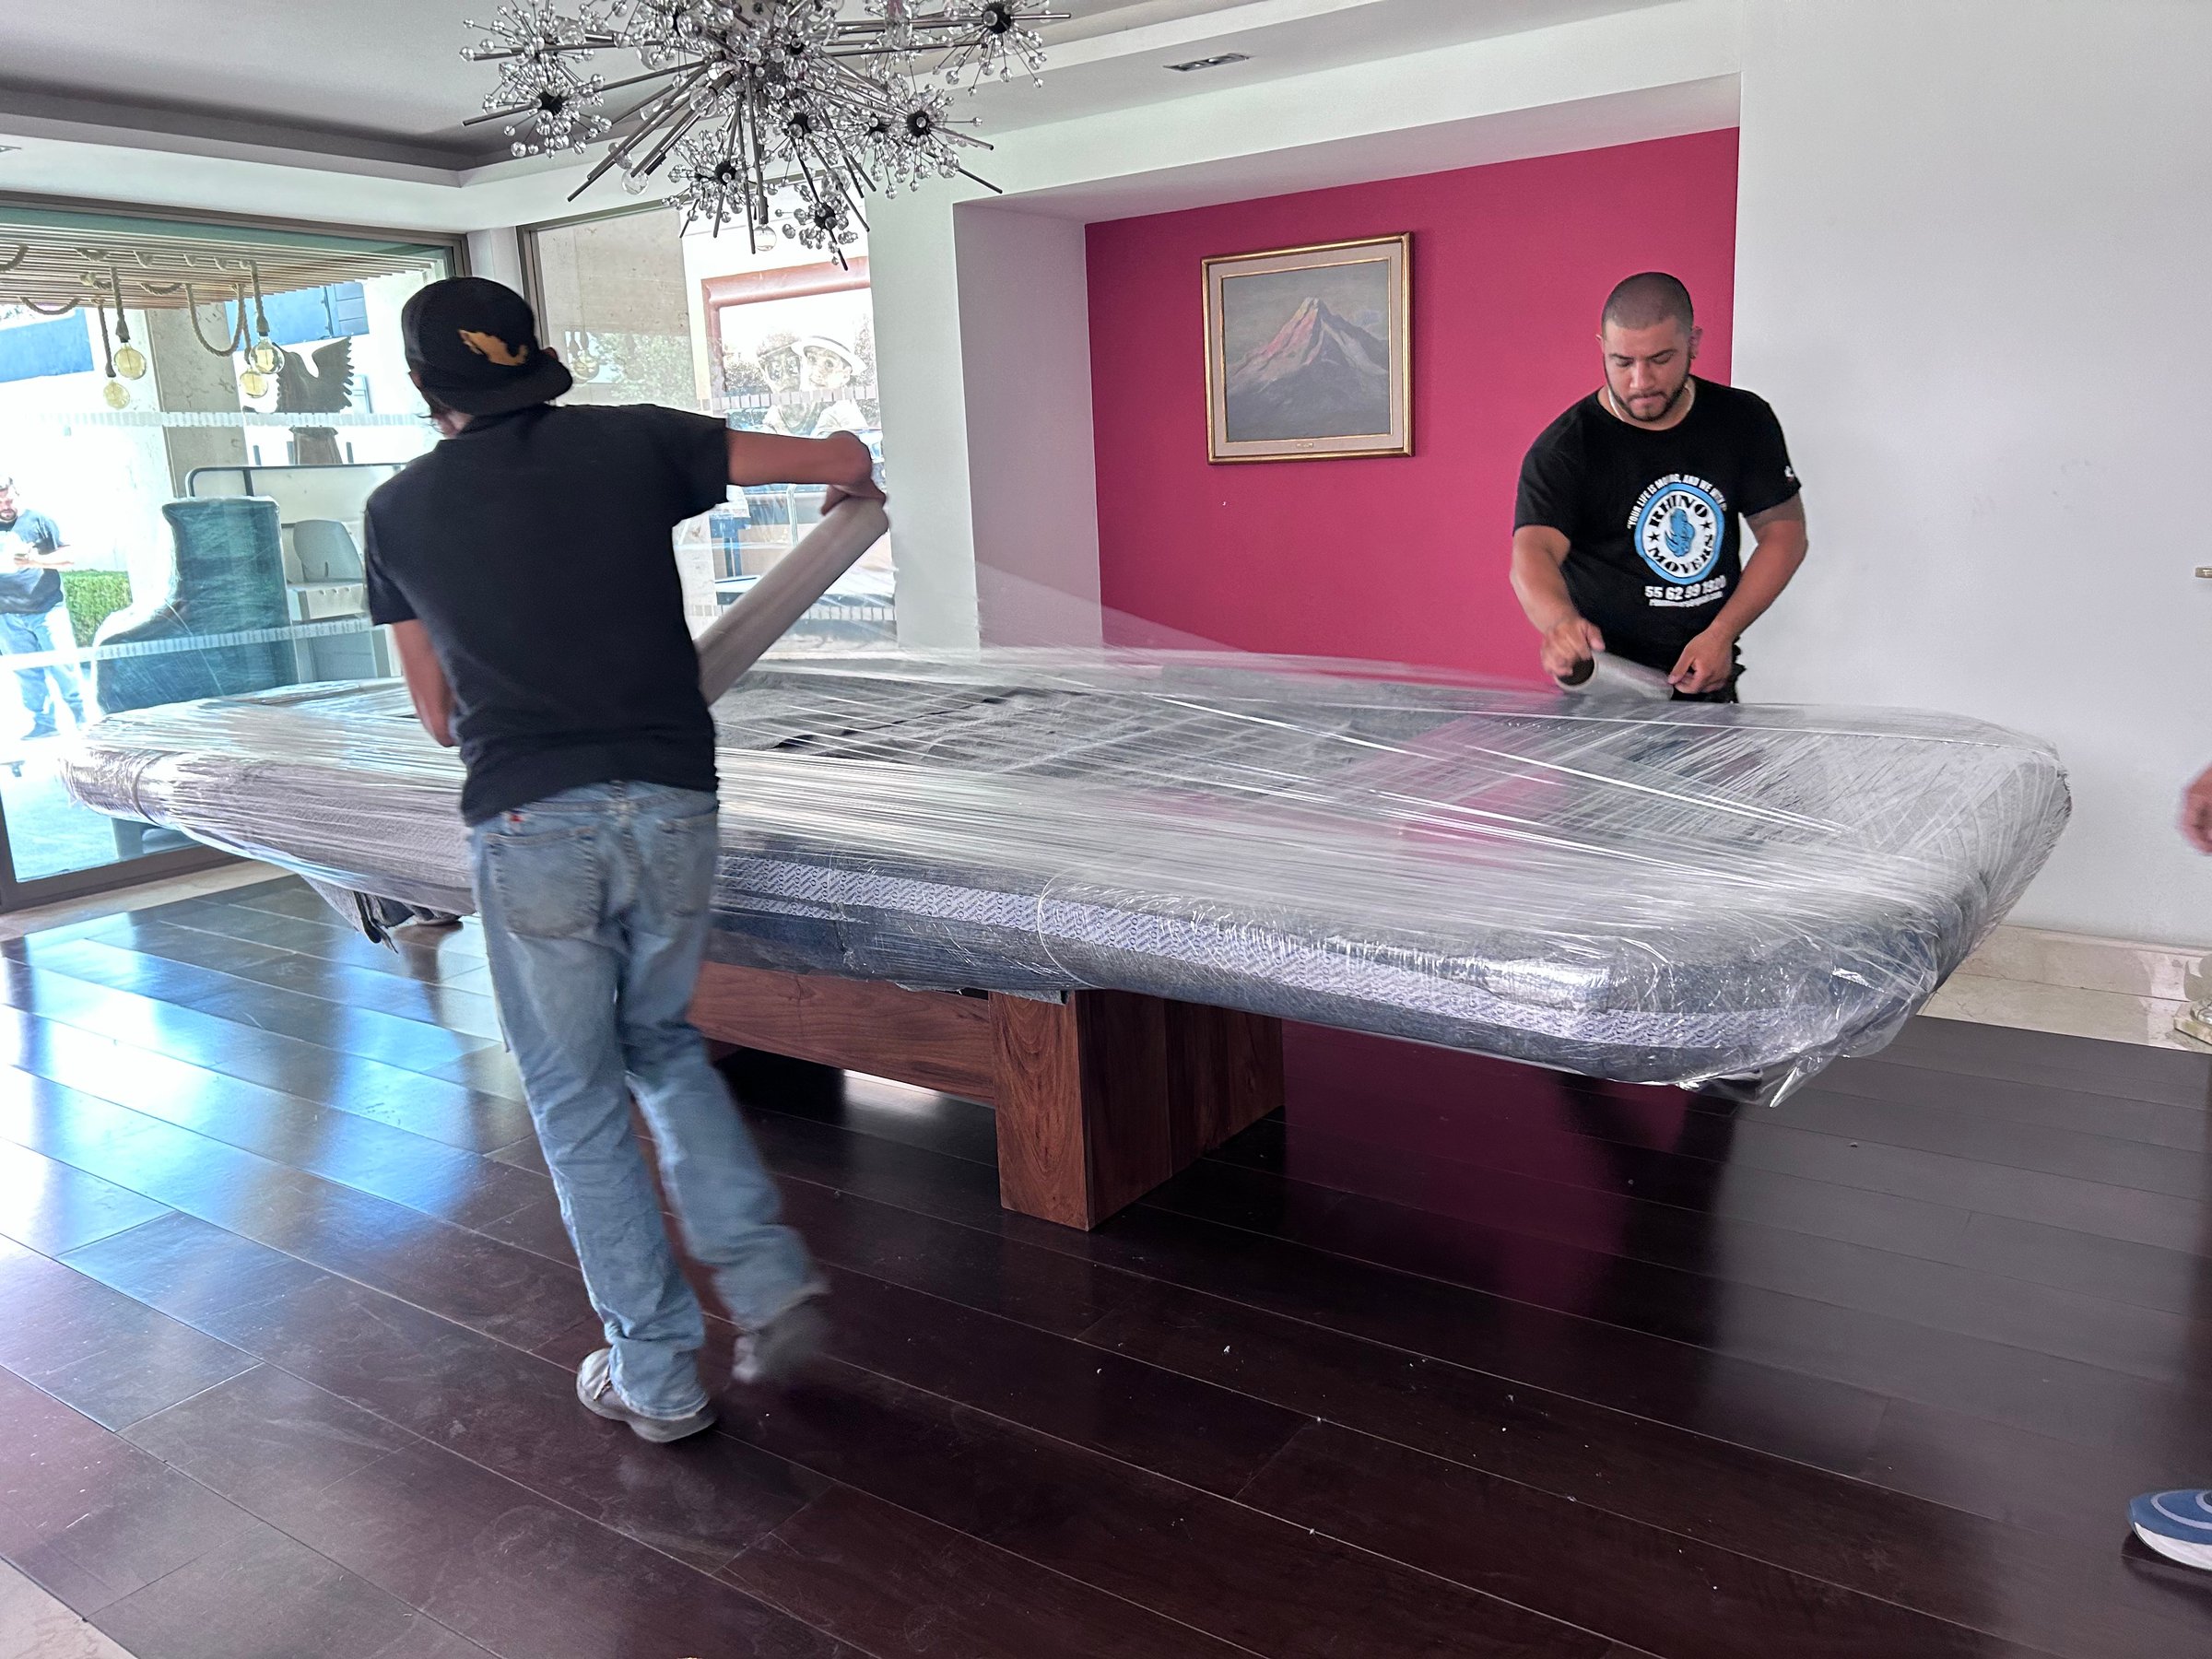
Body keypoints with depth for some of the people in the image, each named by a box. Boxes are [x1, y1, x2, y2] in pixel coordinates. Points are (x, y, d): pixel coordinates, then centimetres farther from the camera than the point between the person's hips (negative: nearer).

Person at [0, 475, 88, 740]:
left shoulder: (39, 521, 0)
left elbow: (68, 557, -3)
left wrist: (36, 560, -16)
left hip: (47, 610, -3)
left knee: (63, 666, -3)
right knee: (27, 675, 5)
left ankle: (82, 716, 7)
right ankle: (43, 723, 11)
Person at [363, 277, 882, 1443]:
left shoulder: (400, 509, 9)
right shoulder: (633, 442, 6)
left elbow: (439, 714, 17)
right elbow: (840, 455, 10)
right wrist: (854, 491, 34)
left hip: (527, 824, -1)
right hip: (671, 805, 2)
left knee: (578, 1099, 12)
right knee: (662, 1042, 24)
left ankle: (657, 1375, 20)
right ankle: (767, 1280, 14)